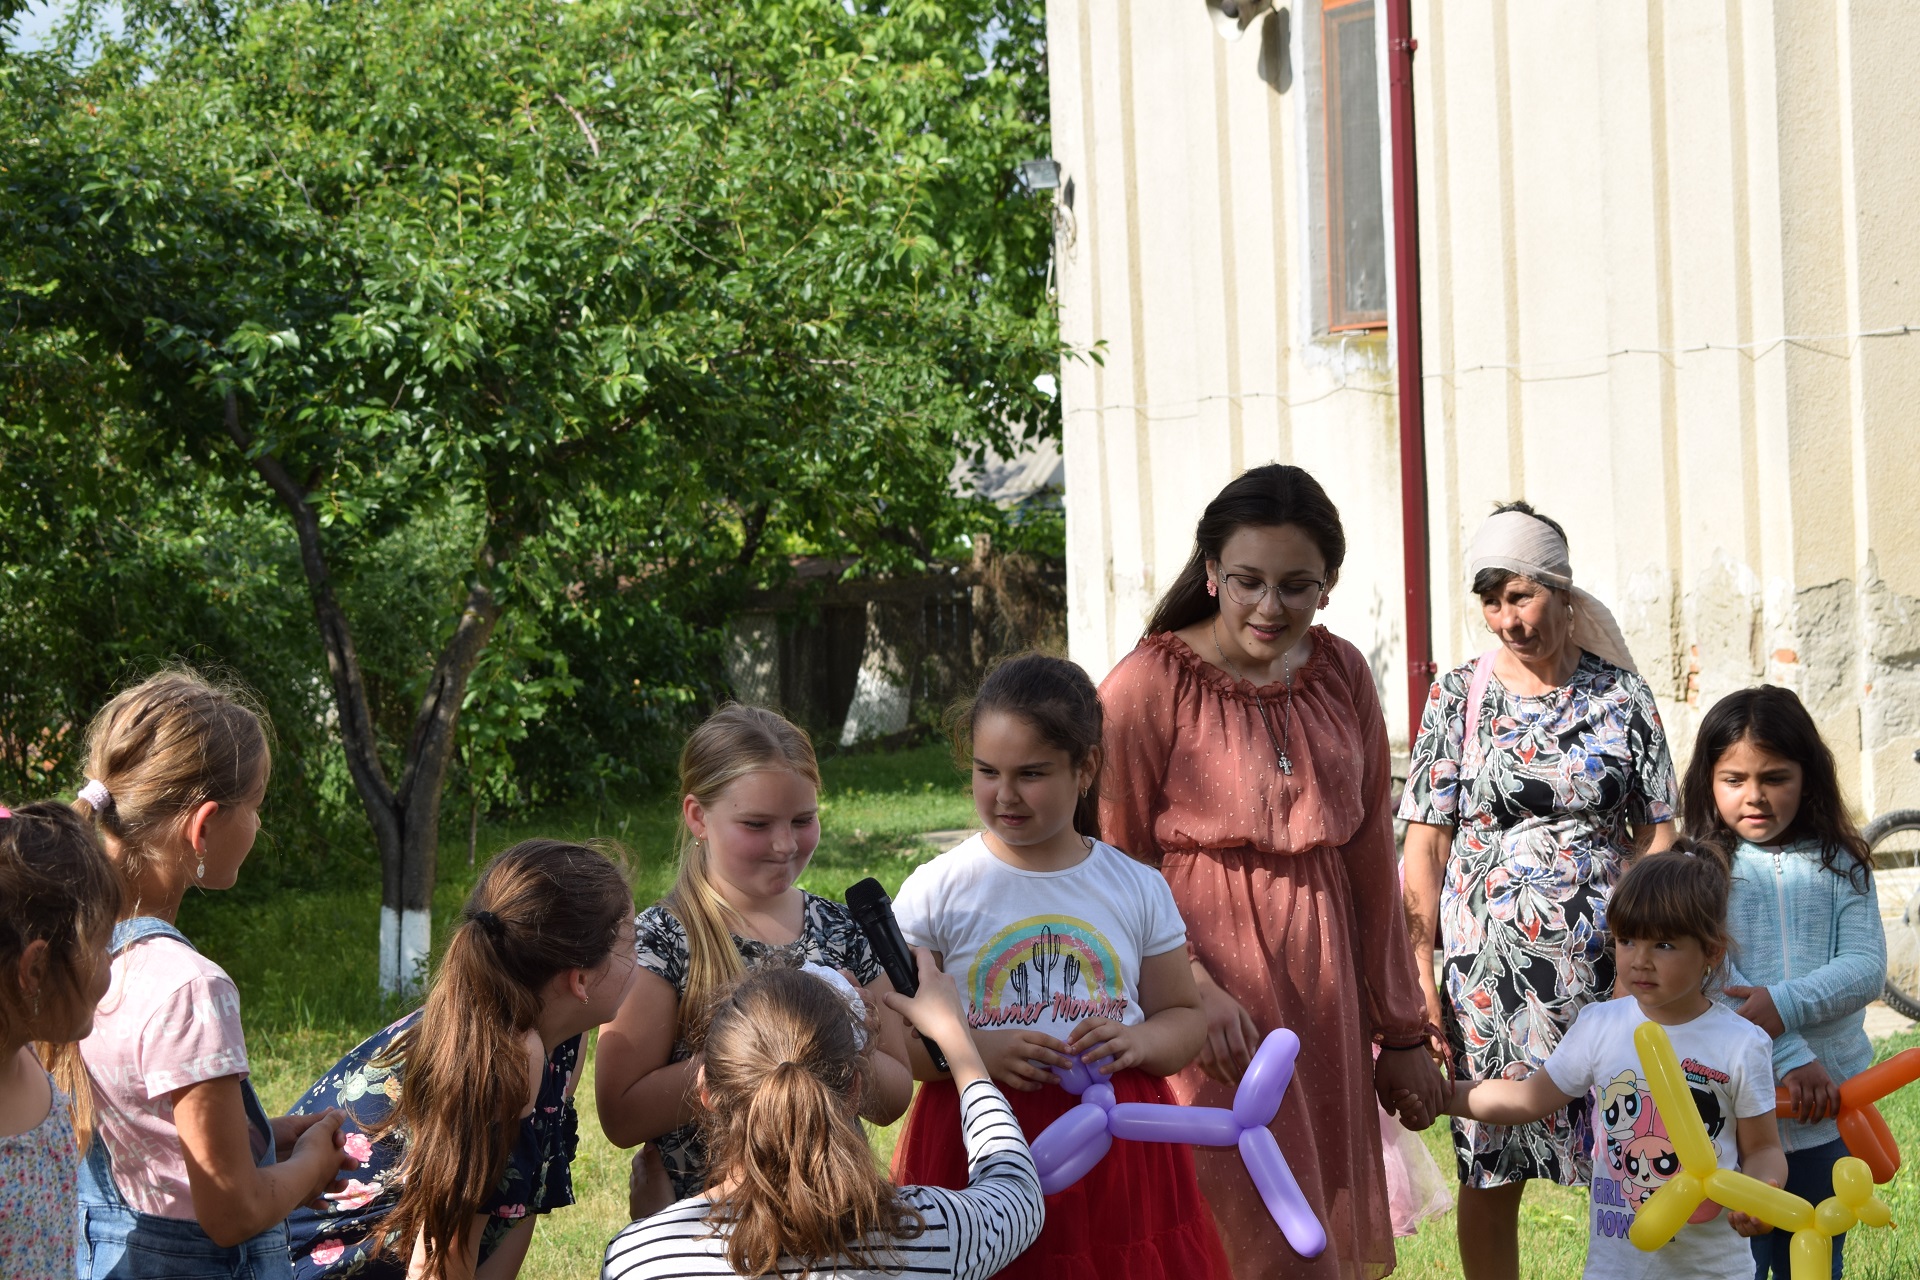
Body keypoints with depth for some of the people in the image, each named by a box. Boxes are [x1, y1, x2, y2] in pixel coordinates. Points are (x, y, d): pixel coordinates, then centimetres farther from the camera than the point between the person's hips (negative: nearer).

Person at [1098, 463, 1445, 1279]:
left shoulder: (1341, 676, 8)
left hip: (1322, 998, 6)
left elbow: (1372, 862, 13)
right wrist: (1195, 991, -23)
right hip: (1209, 1002, -6)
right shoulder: (1148, 684, -8)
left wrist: (1400, 1031, 15)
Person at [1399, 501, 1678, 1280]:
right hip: (1490, 969, 0)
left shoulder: (1620, 694, 5)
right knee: (1489, 1169, 2)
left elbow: (1656, 832, 5)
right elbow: (1425, 842, 2)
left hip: (1606, 962, 0)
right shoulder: (1459, 695, 4)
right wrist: (1419, 972, -5)